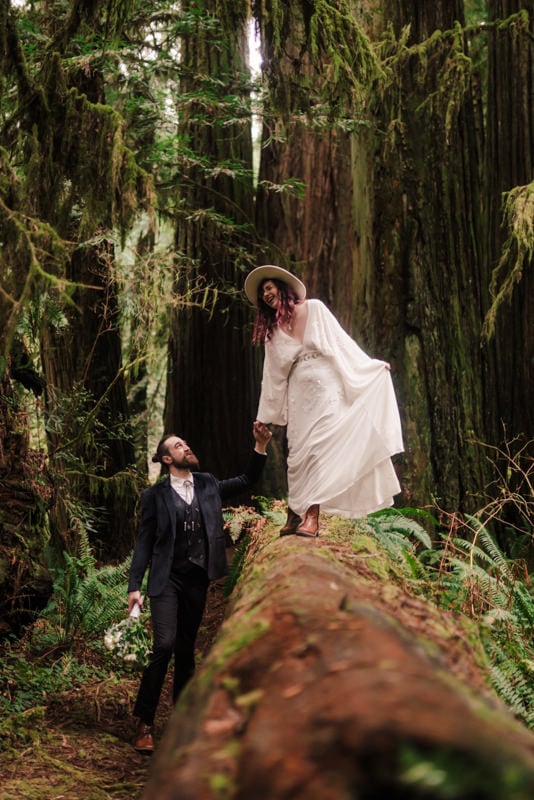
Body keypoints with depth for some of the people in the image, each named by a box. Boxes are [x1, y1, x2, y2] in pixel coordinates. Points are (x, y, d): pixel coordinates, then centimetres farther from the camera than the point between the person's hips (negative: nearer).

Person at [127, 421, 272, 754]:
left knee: (186, 650, 10)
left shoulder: (208, 485, 10)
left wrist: (261, 446, 2)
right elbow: (144, 542, -1)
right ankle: (145, 723, -9)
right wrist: (135, 586, -6)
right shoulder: (156, 495, -1)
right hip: (167, 580, -4)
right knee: (164, 645, -16)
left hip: (197, 580, 4)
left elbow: (246, 481, 15)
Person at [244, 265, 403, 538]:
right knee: (298, 452, -3)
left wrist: (371, 365, 5)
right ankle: (295, 516, 0)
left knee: (318, 448, -13)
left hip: (325, 387, -3)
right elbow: (273, 375, 15)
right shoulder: (272, 331, 12)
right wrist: (264, 417, 14)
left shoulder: (314, 309, 3)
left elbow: (340, 339, 5)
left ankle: (311, 516, -18)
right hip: (299, 394, 4)